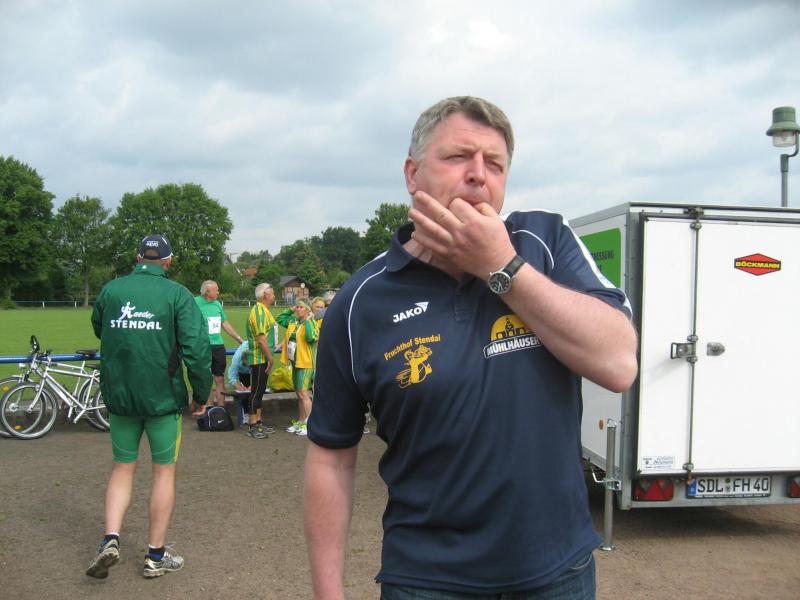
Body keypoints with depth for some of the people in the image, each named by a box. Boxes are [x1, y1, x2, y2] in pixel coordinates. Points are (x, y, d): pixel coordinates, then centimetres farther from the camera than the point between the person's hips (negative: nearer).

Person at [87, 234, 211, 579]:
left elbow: (99, 330, 20)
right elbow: (196, 348, -15)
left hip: (119, 396, 3)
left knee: (122, 468, 18)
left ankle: (111, 539, 3)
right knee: (164, 472, 9)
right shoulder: (177, 294, -8)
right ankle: (156, 556, 16)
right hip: (163, 397, -3)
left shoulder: (111, 290, 2)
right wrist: (203, 394, -4)